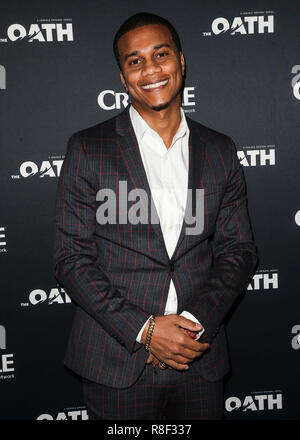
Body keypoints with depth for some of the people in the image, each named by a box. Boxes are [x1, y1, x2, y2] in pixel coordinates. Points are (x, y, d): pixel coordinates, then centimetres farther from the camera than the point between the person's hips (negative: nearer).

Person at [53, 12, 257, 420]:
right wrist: (144, 329, -14)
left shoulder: (220, 151, 6)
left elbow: (238, 250, 5)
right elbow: (72, 259, -5)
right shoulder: (88, 149, -2)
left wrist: (195, 322, -10)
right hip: (118, 363, -2)